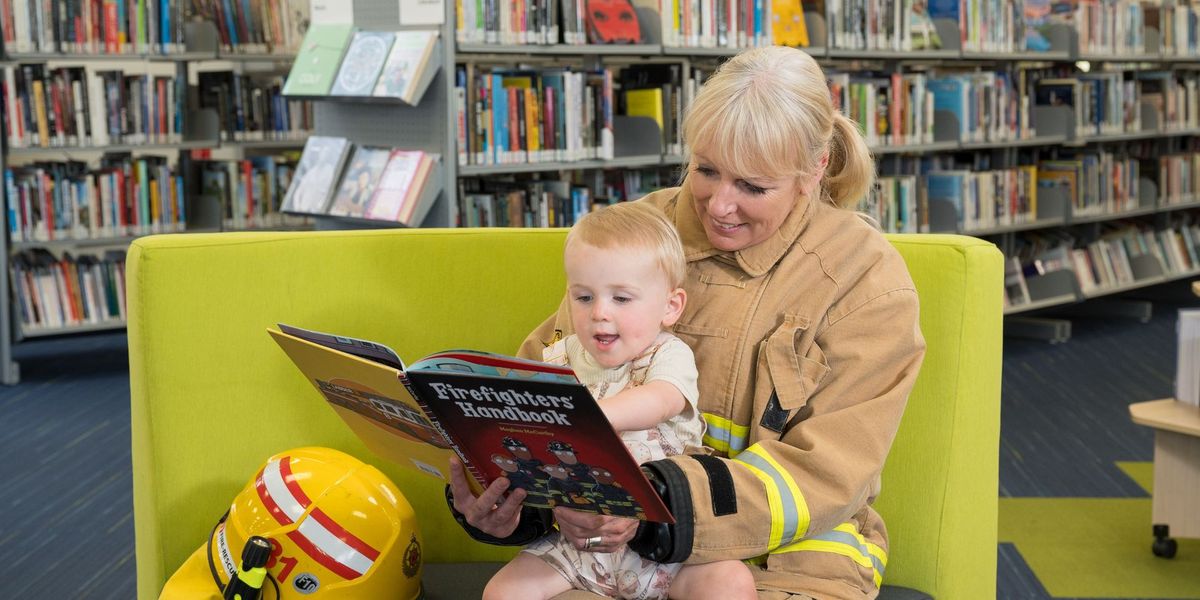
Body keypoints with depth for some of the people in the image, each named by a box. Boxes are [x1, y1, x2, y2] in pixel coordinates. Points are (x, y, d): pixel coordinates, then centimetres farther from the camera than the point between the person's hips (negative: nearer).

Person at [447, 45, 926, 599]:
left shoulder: (866, 279, -6)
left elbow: (825, 474, -12)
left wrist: (660, 508, -28)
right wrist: (498, 475, -18)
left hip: (787, 556, -1)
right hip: (614, 545, 2)